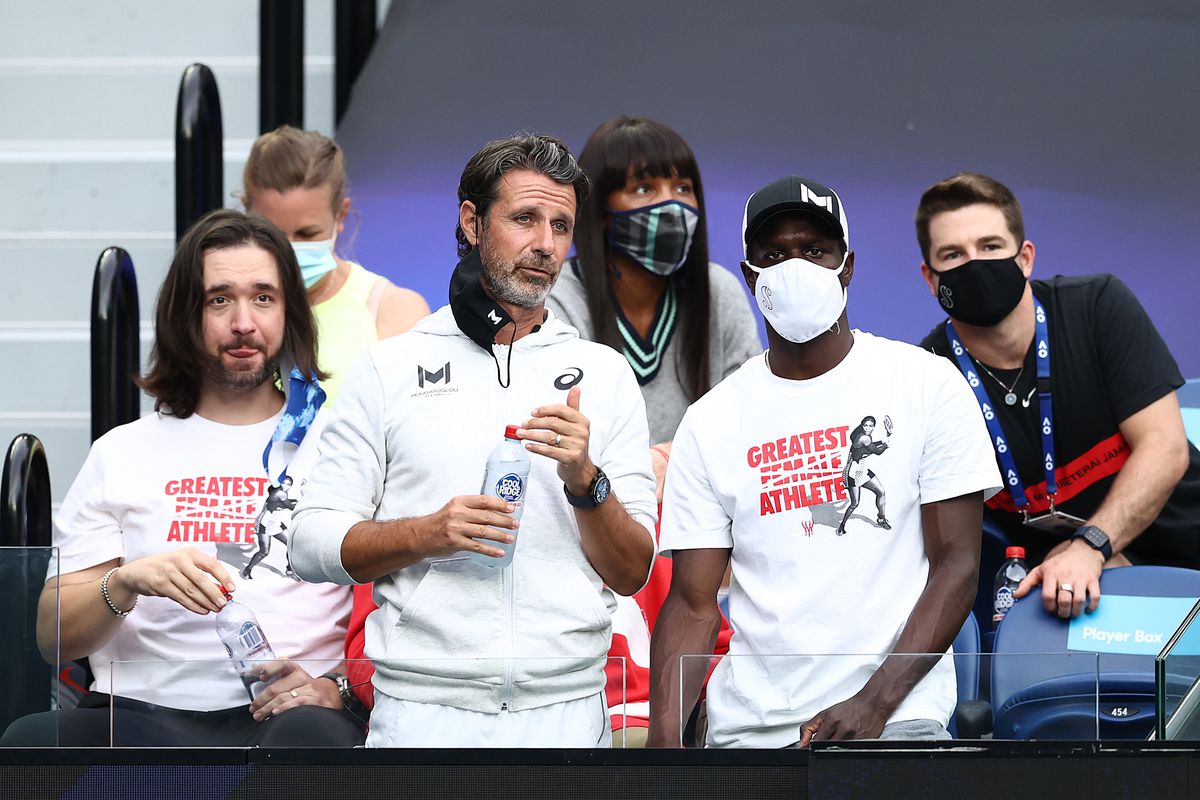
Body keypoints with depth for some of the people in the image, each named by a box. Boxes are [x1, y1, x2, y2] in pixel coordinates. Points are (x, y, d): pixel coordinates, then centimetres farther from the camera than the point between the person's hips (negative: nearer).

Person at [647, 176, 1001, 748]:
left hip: (893, 719, -1)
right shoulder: (709, 422, 8)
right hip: (747, 723, 1)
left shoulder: (927, 385, 2)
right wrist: (663, 737, -11)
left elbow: (957, 565, -1)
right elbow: (692, 604, 6)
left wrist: (874, 704, -13)